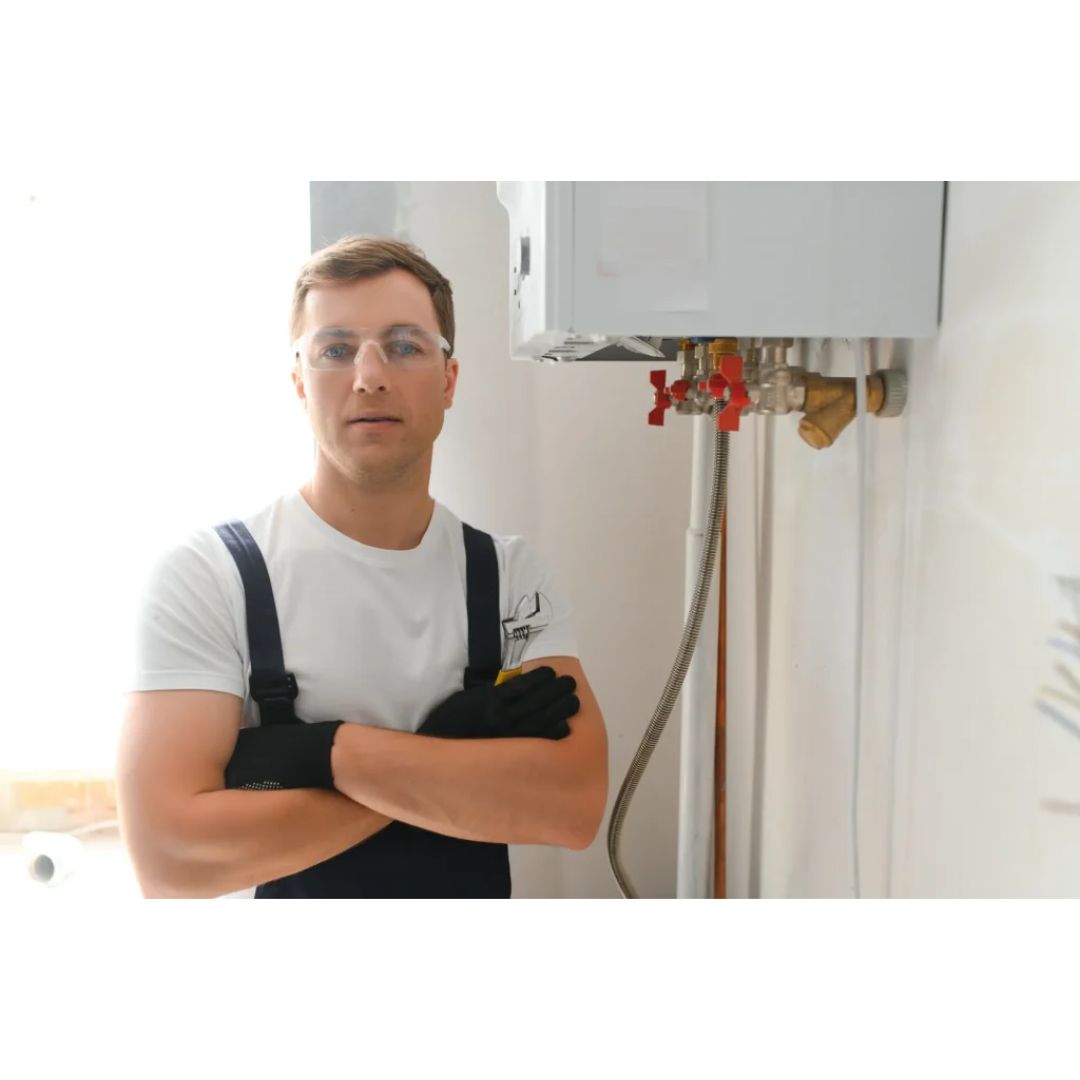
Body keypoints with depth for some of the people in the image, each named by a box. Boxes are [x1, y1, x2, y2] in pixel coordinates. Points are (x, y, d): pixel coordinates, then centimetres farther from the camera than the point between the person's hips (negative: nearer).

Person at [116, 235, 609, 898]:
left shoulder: (510, 572, -9)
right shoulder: (204, 576, -16)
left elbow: (574, 804, -20)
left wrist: (325, 752, -25)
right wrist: (441, 756, -24)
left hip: (474, 884, 2)